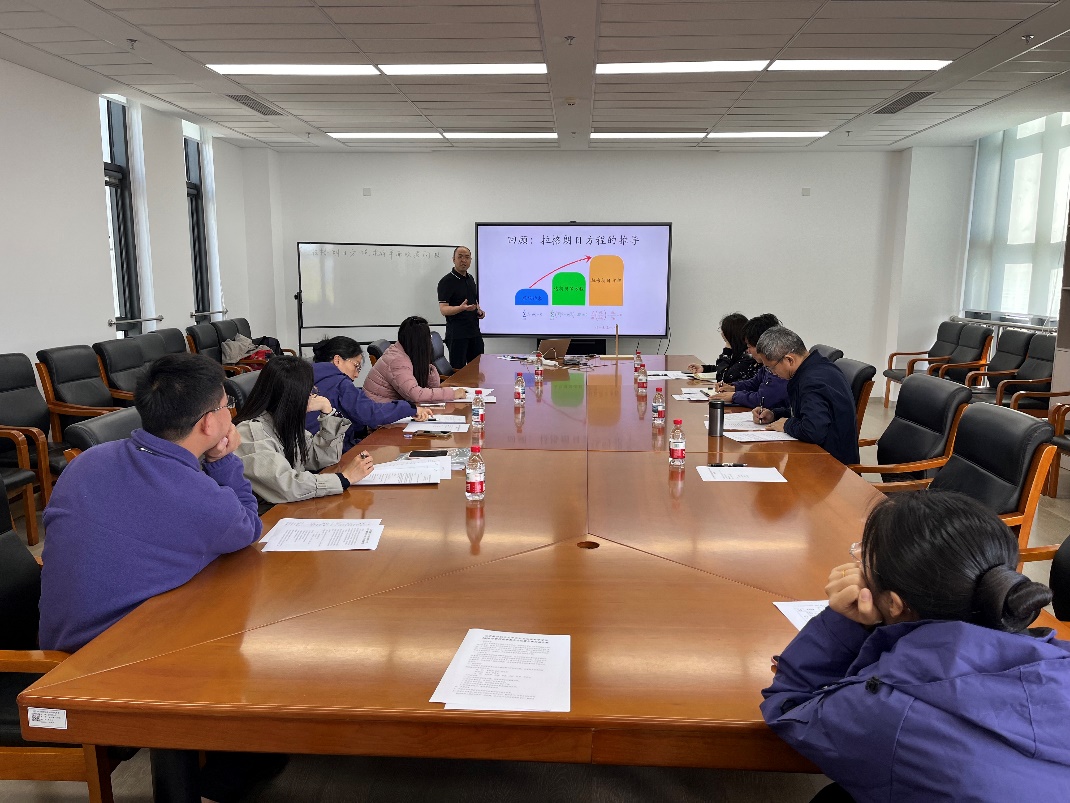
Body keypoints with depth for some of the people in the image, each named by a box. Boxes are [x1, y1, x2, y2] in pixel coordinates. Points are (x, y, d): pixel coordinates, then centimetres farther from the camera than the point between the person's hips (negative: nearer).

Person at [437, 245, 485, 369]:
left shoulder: (471, 279, 15)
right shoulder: (446, 281, -10)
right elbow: (443, 309, -16)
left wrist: (479, 310, 8)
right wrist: (462, 308, -33)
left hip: (474, 332, 8)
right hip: (457, 334, -7)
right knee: (458, 371, -4)